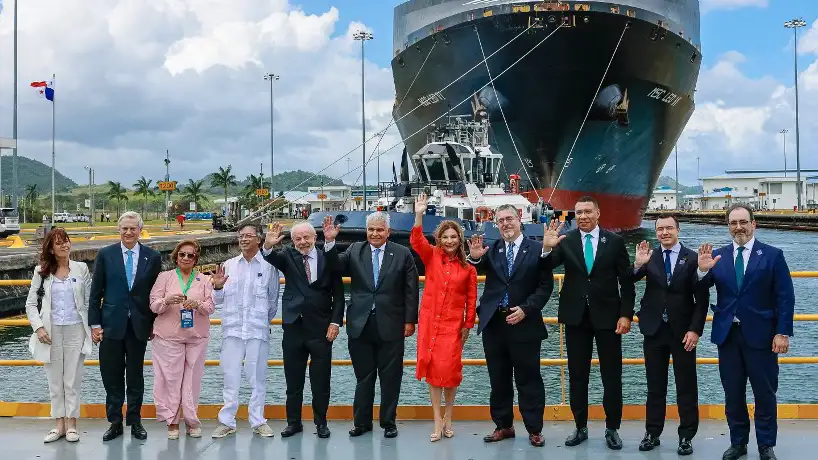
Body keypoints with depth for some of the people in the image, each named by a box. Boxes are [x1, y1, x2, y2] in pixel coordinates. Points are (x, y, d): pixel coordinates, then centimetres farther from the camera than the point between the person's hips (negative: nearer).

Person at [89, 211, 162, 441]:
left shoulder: (152, 257, 1)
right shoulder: (105, 255, 0)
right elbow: (96, 292, 1)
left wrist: (155, 324, 4)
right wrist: (94, 324, -3)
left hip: (139, 325, 0)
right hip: (111, 324, 0)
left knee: (135, 376, 10)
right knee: (112, 377, 6)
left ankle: (135, 422, 20)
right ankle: (115, 423, 18)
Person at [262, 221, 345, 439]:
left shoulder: (328, 258, 1)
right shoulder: (288, 257, 5)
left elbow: (338, 294, 2)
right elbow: (271, 257, -17)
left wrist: (335, 322, -7)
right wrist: (268, 245, -39)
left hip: (321, 328, -1)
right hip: (294, 327, 1)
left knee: (321, 380, 6)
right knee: (293, 380, 9)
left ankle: (321, 422, 19)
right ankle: (294, 422, 20)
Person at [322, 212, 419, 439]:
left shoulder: (403, 254, 1)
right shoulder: (355, 250, 7)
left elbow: (411, 290, 0)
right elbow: (337, 266, -9)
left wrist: (410, 320, -4)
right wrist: (329, 242, -22)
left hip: (390, 326, -1)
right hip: (361, 325, 2)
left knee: (390, 378, 7)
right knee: (363, 377, 10)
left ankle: (388, 422, 20)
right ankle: (362, 422, 22)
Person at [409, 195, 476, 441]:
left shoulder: (468, 268, 1)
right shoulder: (431, 256, 2)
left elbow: (471, 299, 5)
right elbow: (416, 241, -16)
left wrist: (468, 325, 2)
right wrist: (419, 215, -28)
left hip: (453, 325, -1)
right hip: (429, 321, 1)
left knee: (450, 370, -1)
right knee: (433, 369, 4)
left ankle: (448, 418, 19)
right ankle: (438, 421, 12)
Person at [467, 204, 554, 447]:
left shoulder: (536, 249, -1)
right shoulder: (492, 250, 7)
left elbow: (546, 286, -5)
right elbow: (482, 268, -9)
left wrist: (525, 309, -14)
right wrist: (475, 257, -31)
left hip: (524, 324, -3)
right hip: (493, 324, 3)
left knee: (528, 379, 3)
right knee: (498, 380, 11)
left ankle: (534, 430, 12)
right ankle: (503, 426, 22)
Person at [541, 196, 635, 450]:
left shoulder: (614, 241, -1)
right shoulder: (565, 241, 0)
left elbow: (626, 281, 1)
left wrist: (626, 314, -6)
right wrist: (547, 248, -30)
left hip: (607, 316, -1)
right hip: (576, 316, 1)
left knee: (612, 376, 5)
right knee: (577, 376, 8)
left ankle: (612, 429, 16)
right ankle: (580, 427, 19)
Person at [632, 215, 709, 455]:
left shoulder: (692, 258, -4)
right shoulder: (648, 256, 2)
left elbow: (702, 298, -4)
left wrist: (695, 329, -12)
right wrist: (638, 264, -26)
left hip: (683, 331, -2)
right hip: (654, 329, 2)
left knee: (686, 386, 5)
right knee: (655, 385, 11)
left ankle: (686, 436, 14)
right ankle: (652, 433, 20)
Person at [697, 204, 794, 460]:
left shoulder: (772, 255, -2)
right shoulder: (717, 256, 5)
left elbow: (785, 298, -4)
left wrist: (783, 333, -11)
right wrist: (703, 270, -20)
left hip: (760, 335, -2)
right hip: (727, 334, 3)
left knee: (764, 394, 6)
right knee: (733, 394, 10)